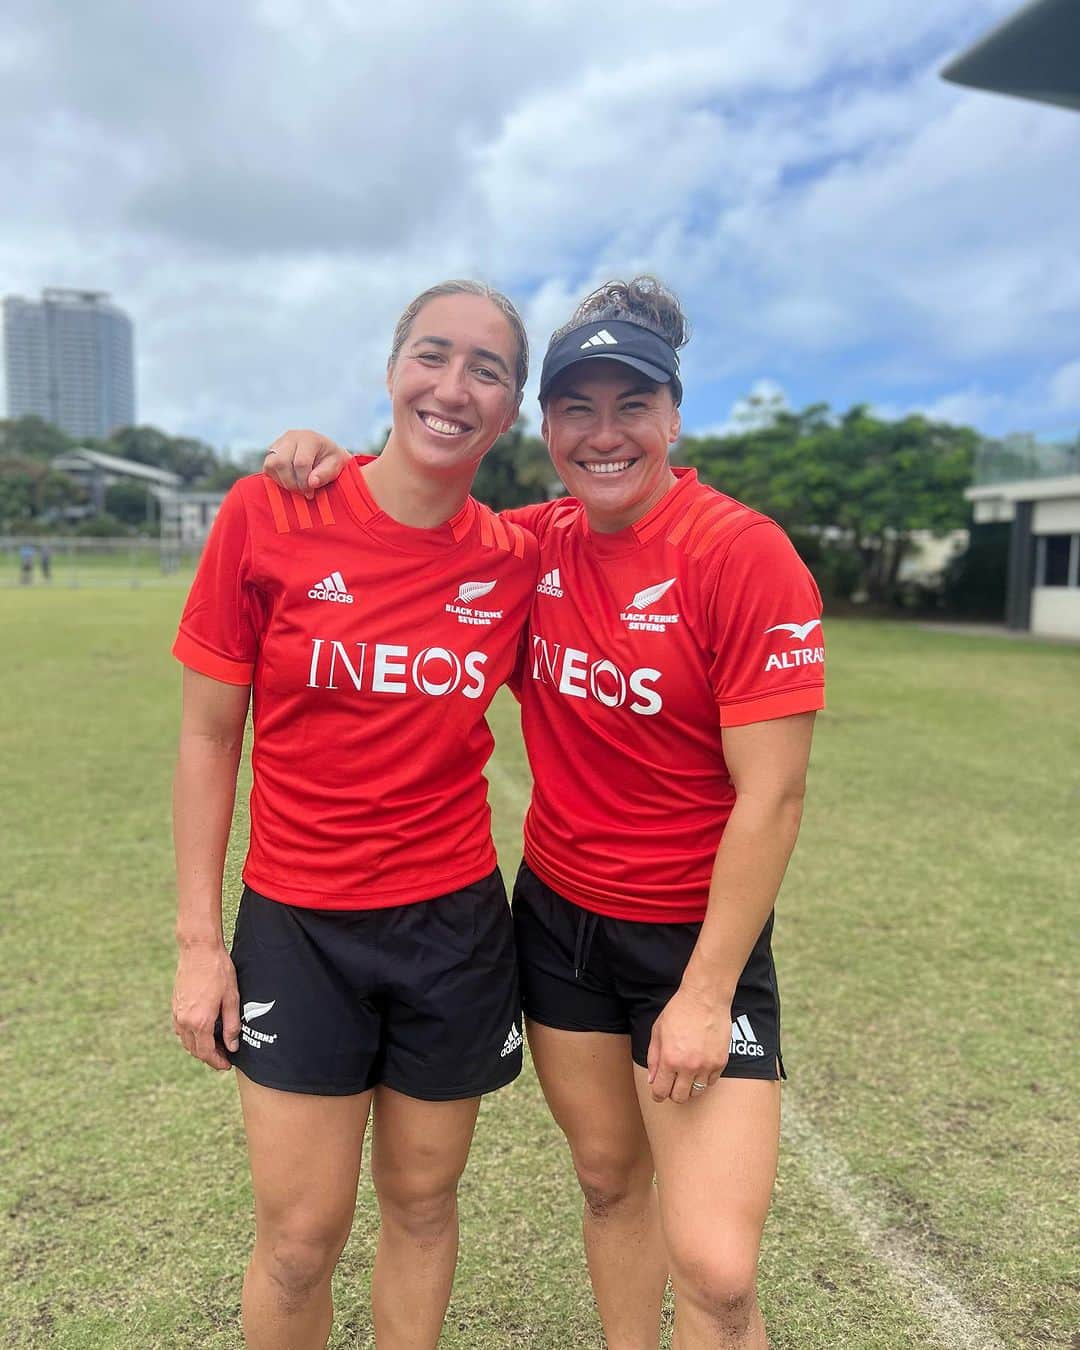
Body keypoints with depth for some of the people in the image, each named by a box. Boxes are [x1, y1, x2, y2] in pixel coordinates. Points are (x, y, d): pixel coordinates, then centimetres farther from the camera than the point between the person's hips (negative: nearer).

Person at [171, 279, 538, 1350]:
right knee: (300, 1238, 9)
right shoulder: (268, 516, -10)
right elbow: (208, 737, -5)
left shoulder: (516, 561, -4)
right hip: (297, 927, -2)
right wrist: (198, 942, -4)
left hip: (456, 924, 2)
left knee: (422, 1203, 18)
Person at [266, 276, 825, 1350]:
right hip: (556, 911, 5)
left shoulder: (745, 555, -16)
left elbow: (771, 797, -17)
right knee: (608, 1179, 20)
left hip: (696, 933, -4)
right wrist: (336, 462, -2)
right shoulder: (534, 544, 0)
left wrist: (705, 993, -15)